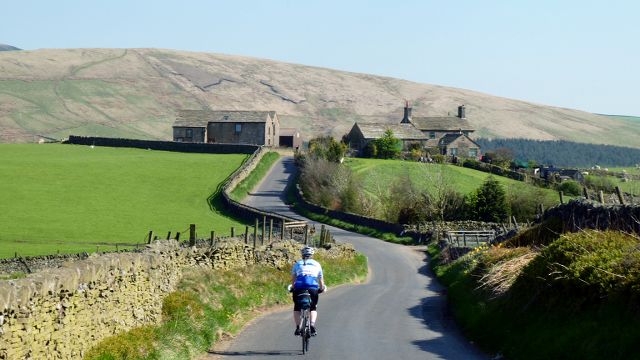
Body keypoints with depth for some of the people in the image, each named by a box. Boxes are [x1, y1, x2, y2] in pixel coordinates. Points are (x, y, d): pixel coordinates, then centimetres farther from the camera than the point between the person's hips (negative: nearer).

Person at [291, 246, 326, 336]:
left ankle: (298, 327, 1)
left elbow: (293, 278, 18)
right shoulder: (317, 264, 22)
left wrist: (293, 287, 33)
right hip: (313, 287, 0)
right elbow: (321, 279, 23)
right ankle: (312, 325, -9)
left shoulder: (297, 264, 20)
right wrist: (322, 288, 39)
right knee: (313, 308, 16)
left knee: (297, 308, 16)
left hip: (299, 287, 0)